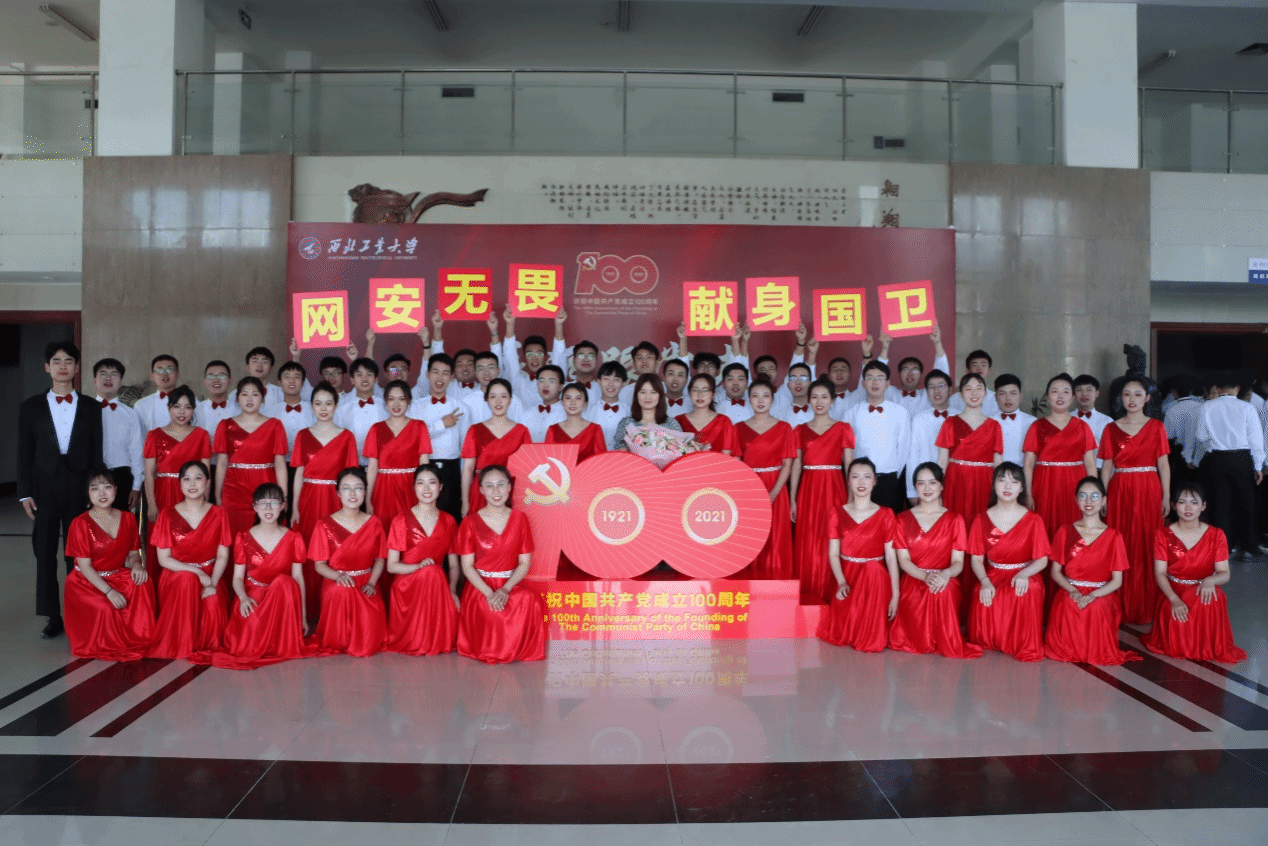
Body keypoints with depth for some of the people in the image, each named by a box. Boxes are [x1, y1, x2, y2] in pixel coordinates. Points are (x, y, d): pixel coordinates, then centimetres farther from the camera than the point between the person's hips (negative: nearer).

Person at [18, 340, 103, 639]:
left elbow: (96, 453, 5)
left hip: (79, 490, 0)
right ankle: (53, 616, 13)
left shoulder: (91, 408, 6)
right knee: (45, 553, 4)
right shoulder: (31, 407, 6)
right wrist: (25, 493, -2)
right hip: (44, 490, 1)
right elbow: (24, 454, 5)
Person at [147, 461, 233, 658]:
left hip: (210, 576, 0)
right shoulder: (168, 515, -2)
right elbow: (164, 558, -6)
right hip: (176, 576, 0)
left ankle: (207, 645, 0)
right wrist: (196, 571, -19)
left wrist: (212, 584, -19)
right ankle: (181, 646, -19)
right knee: (187, 579, -36)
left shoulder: (219, 514, 2)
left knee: (214, 604, -33)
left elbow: (223, 556, -2)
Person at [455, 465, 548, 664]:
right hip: (480, 587, -2)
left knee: (531, 599, -31)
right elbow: (467, 566, -3)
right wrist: (489, 593, -19)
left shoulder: (519, 519, 5)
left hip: (511, 586, 2)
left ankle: (514, 649, -4)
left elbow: (525, 562, 2)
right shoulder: (471, 522, 0)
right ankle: (491, 650, 0)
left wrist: (505, 590, -16)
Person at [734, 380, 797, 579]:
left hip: (775, 492, -1)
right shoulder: (740, 429, 8)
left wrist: (773, 494, -16)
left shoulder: (784, 428, 3)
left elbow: (787, 465, -3)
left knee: (775, 545, -1)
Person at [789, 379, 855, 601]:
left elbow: (849, 466, 1)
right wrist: (792, 499, 3)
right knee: (807, 545, 3)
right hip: (808, 492, 2)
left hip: (833, 491, -2)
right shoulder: (800, 430, 10)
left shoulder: (843, 429, 4)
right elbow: (796, 466, 9)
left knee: (832, 545, -3)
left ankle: (831, 596, 9)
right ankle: (809, 597, 14)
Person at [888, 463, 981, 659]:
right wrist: (926, 576, -21)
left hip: (946, 585, 0)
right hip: (913, 584, 0)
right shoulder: (904, 519, 10)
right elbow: (903, 559, 0)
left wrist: (946, 574, -25)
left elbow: (958, 562, 1)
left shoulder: (954, 519, 9)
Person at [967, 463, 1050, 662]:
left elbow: (1042, 559, -5)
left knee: (1029, 592, -36)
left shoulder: (1033, 520, -1)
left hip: (1024, 577, -1)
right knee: (983, 597, -32)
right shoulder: (982, 520, 3)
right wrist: (985, 582, -20)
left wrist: (1023, 574, -26)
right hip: (992, 578, 1)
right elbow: (976, 559, 0)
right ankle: (987, 641, 0)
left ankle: (1024, 645, -12)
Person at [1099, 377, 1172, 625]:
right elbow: (1106, 466, 6)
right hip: (1120, 492, 1)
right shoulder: (1111, 429, 7)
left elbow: (1163, 465, 3)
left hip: (1148, 492, -1)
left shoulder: (1156, 427, 5)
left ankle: (1146, 608, 10)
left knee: (1146, 546, 0)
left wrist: (1166, 497, -3)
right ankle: (1122, 607, 9)